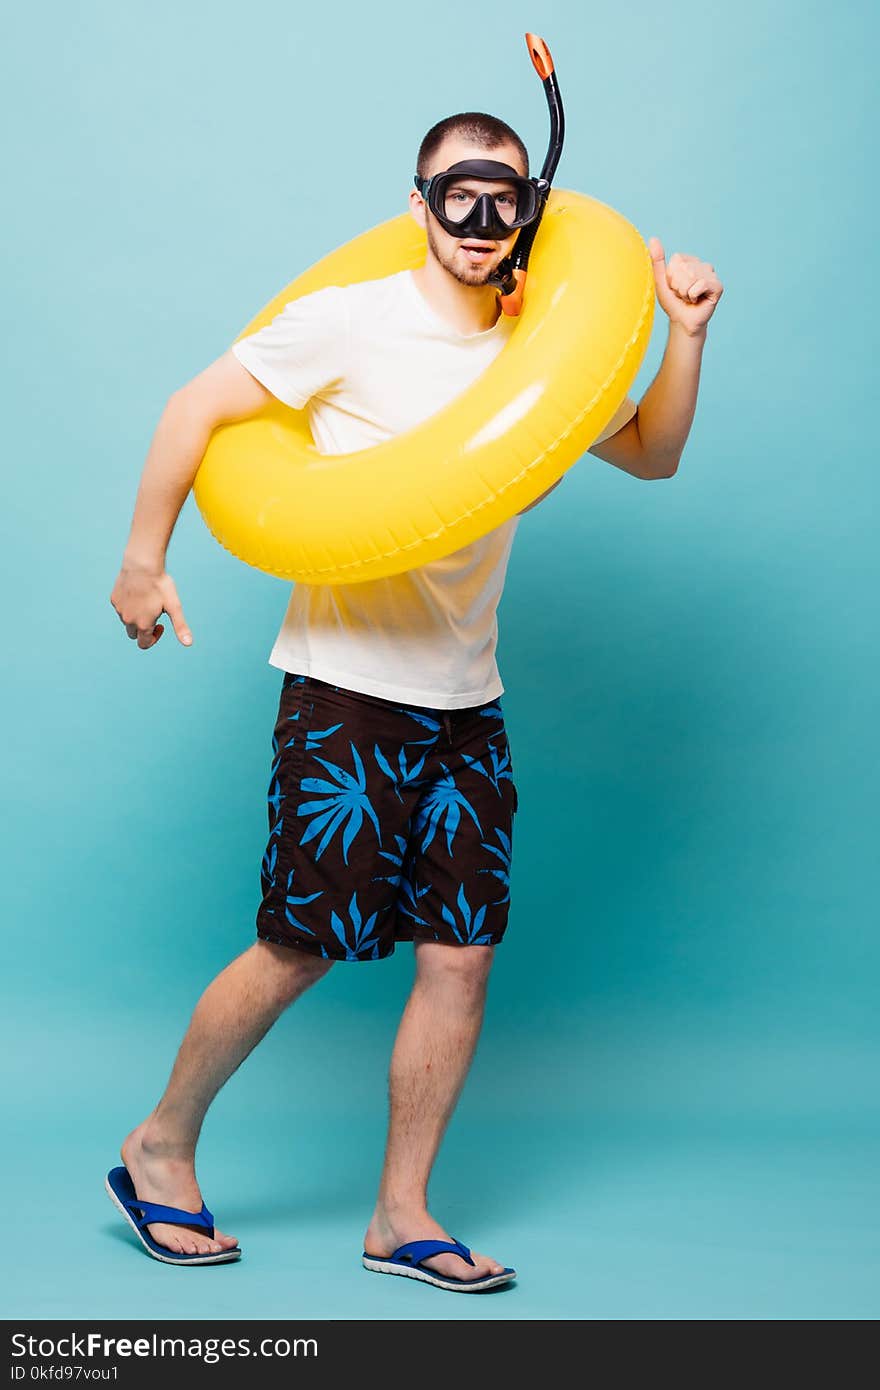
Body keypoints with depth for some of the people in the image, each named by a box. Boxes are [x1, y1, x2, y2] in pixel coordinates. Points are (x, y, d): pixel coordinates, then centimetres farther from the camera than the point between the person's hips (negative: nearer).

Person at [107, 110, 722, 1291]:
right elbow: (198, 407, -2)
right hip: (345, 695, -5)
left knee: (462, 957, 2)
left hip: (466, 705, 5)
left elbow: (653, 456, 16)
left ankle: (402, 1215, 17)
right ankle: (161, 1147, 21)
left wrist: (686, 333, 3)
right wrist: (146, 558, -3)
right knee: (301, 948, -2)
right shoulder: (351, 322, -6)